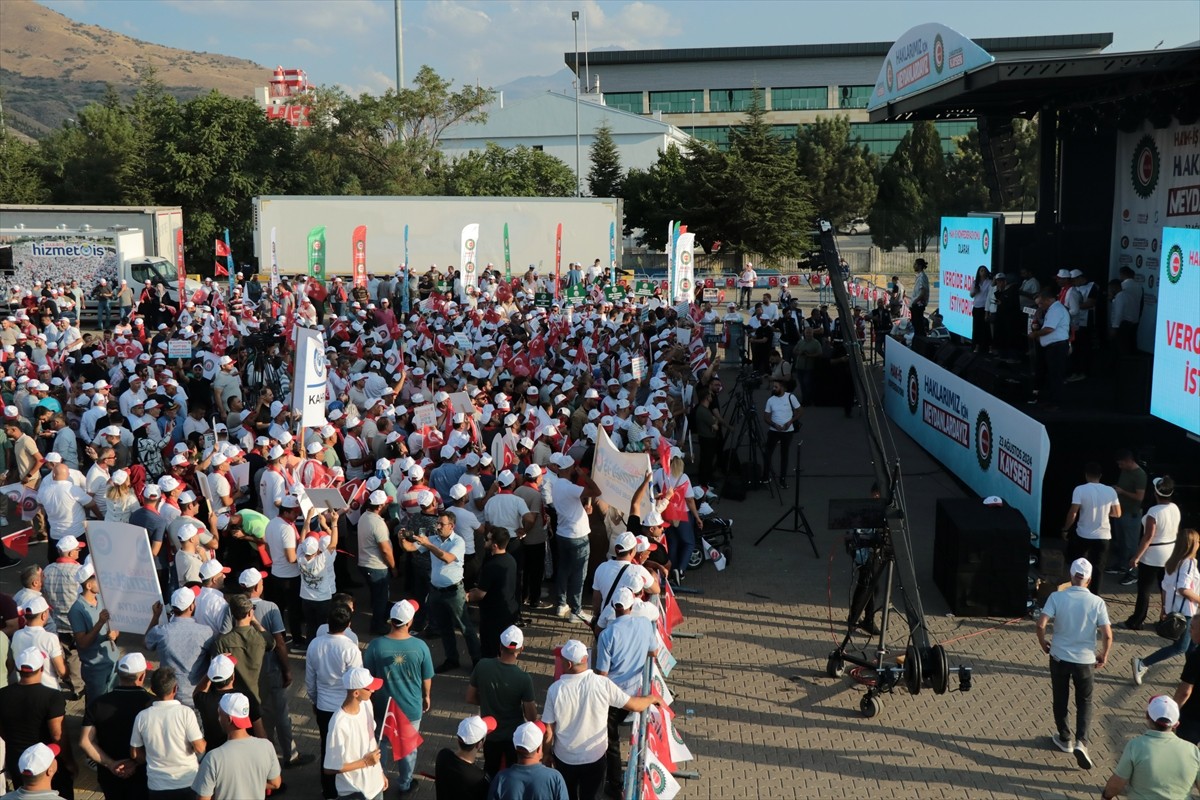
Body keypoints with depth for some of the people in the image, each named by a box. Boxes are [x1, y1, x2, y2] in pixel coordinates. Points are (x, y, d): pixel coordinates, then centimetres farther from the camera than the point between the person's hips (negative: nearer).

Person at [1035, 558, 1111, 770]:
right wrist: (1104, 656, 4)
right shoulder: (1097, 602, -11)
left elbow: (1041, 624, -19)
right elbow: (1107, 635, -14)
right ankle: (1081, 742, -1)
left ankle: (1064, 738, 33)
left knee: (1060, 699, 20)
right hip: (1085, 660, 0)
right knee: (1084, 702, 16)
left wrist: (1043, 644, 1)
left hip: (1059, 657, 0)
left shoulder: (1056, 597, -12)